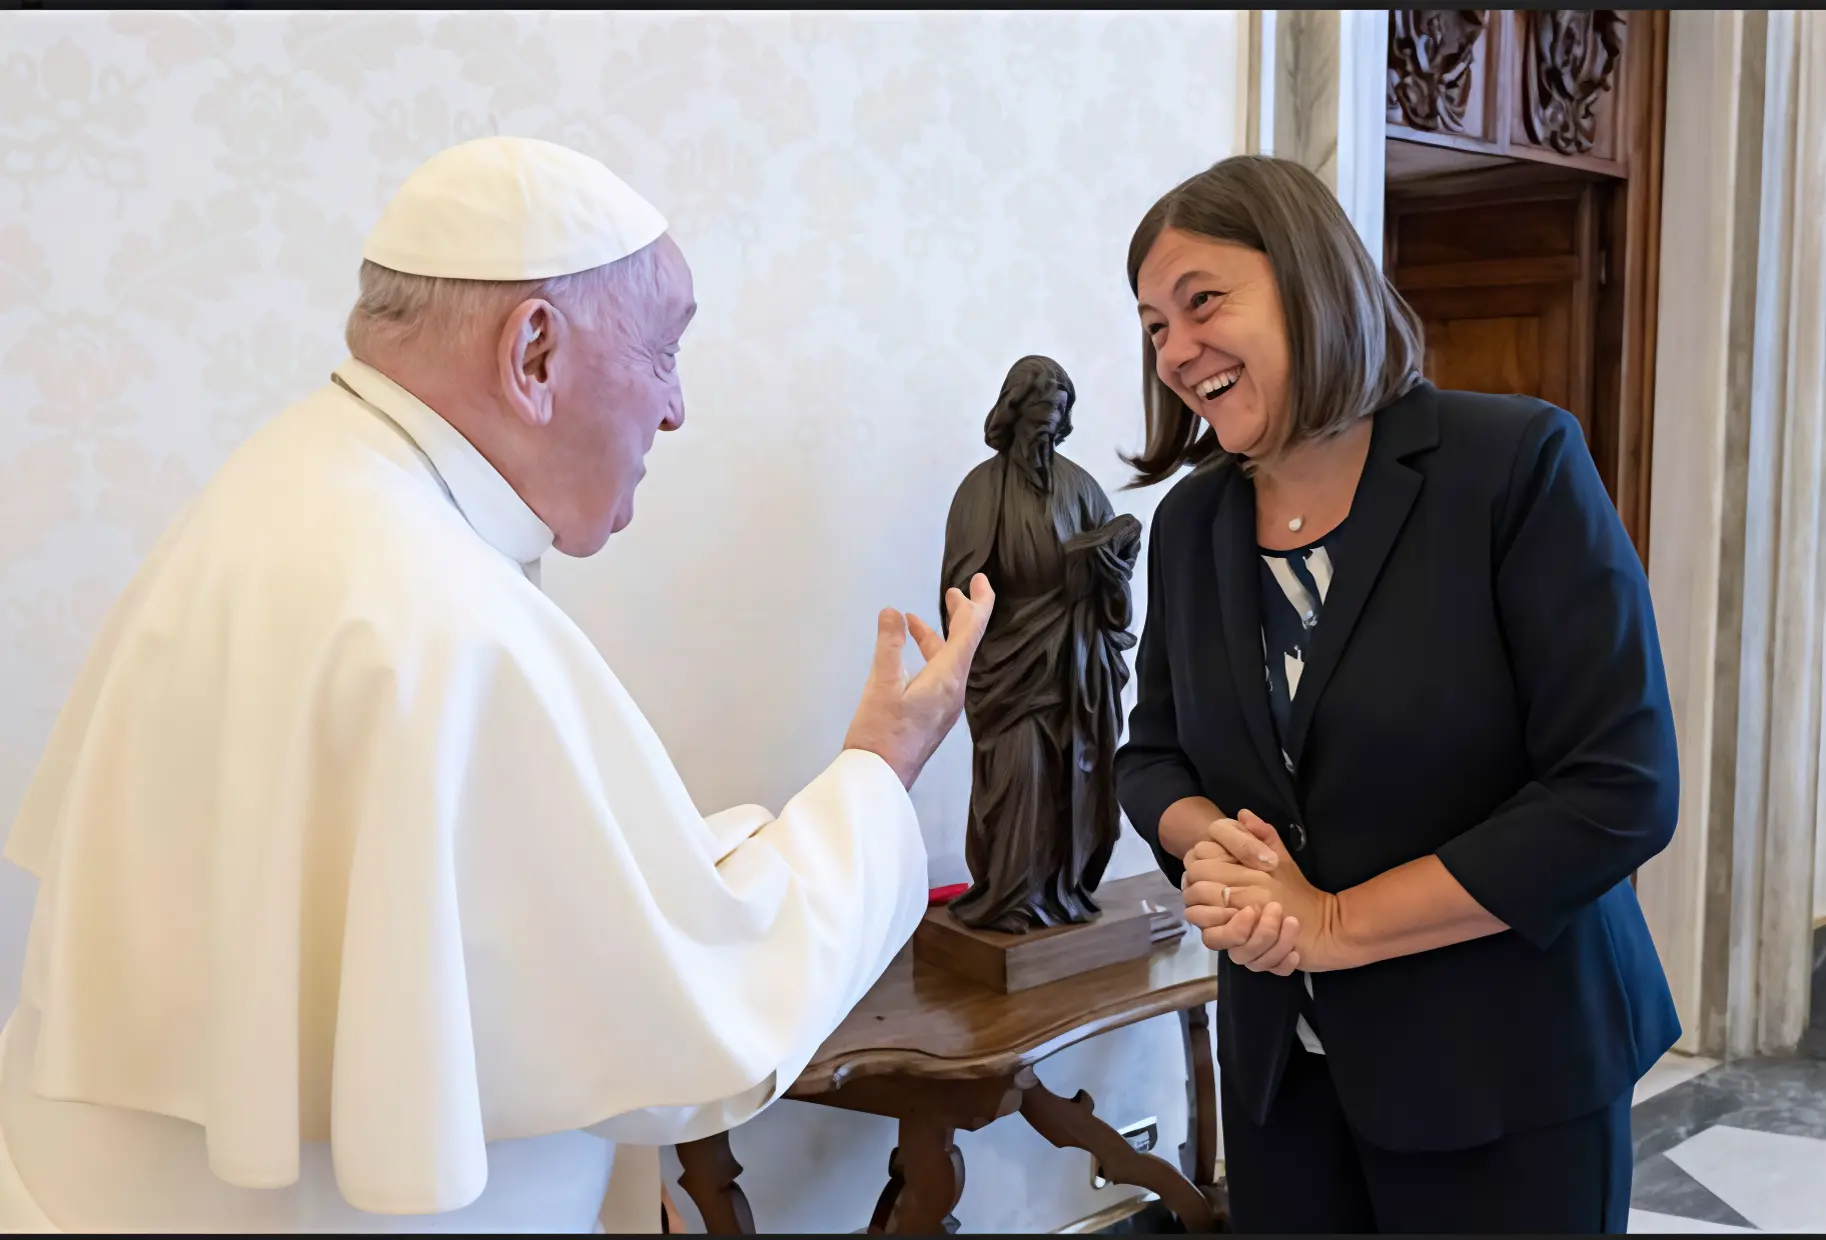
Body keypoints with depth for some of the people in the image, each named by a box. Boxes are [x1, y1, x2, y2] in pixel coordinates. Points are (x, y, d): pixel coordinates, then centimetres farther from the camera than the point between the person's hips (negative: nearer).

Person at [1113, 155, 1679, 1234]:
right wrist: (1209, 845, -13)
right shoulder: (1190, 523, 2)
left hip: (1506, 1069, -4)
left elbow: (1620, 790, -18)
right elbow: (1155, 753, 11)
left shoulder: (1515, 463, -14)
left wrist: (1335, 924, -17)